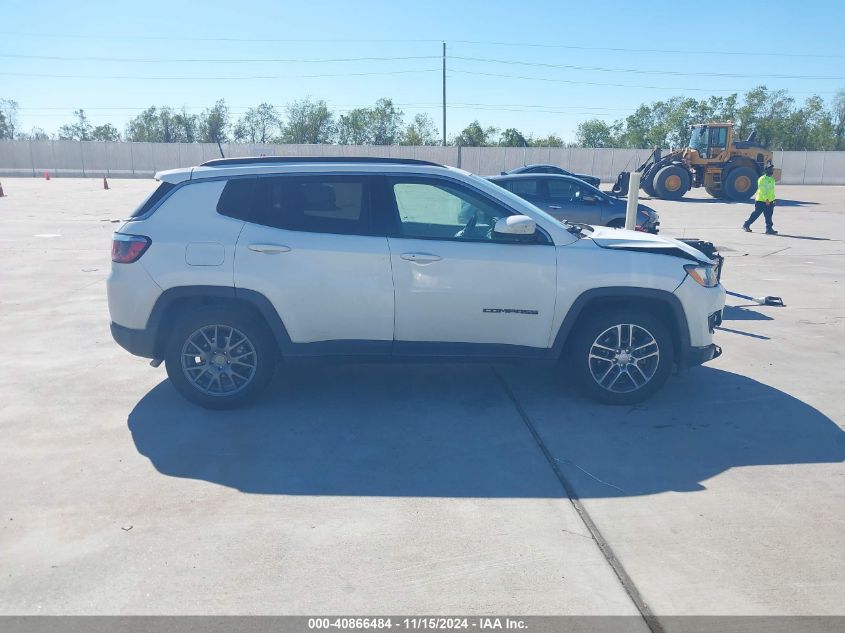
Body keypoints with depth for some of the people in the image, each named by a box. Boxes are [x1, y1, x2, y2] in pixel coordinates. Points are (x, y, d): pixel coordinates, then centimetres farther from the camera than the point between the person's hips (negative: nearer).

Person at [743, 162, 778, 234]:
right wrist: (766, 200, -22)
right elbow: (762, 190, -17)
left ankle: (769, 229, 1)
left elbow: (772, 191, 21)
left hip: (770, 202, 7)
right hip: (761, 201, -7)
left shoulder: (772, 179, 14)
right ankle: (746, 225, 13)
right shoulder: (762, 179, -11)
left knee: (768, 216, 2)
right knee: (755, 214, 0)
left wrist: (773, 200, 18)